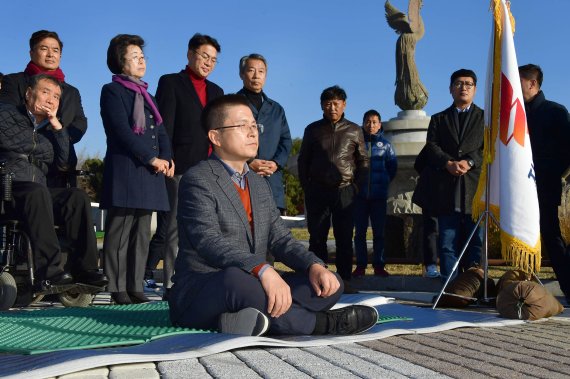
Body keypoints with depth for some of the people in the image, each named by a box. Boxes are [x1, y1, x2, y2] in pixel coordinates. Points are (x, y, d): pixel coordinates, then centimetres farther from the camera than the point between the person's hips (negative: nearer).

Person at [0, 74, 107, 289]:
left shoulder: (50, 129, 25)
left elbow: (63, 162, 10)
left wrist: (57, 126, 5)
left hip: (37, 194, 5)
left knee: (77, 197, -22)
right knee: (38, 192, -36)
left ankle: (83, 267, -24)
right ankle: (48, 272, -43)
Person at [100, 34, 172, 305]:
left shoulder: (148, 96, 24)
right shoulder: (112, 91, 0)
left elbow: (160, 132, 16)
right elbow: (122, 131, -11)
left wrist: (166, 158, -3)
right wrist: (152, 158, -13)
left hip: (150, 171, 7)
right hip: (124, 169, -7)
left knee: (142, 234, 6)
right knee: (120, 233, -5)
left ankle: (135, 287, 11)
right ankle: (118, 289, 0)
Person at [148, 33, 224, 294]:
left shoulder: (216, 91, 22)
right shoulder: (170, 82, 6)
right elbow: (164, 125, -3)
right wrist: (166, 160, -13)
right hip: (182, 167, -5)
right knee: (177, 230, -5)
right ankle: (172, 287, -1)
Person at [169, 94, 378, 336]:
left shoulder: (260, 185, 18)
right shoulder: (197, 180, -9)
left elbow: (280, 239, 11)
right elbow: (209, 241, -24)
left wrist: (314, 266, -10)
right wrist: (263, 271, -38)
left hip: (249, 288, 8)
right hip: (197, 296, -8)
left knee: (330, 284, -4)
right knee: (235, 278, -41)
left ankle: (260, 320, -27)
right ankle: (320, 323, -21)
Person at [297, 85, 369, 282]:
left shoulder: (354, 131, 8)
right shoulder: (312, 130, 8)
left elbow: (363, 161, 12)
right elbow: (302, 160, 11)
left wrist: (357, 185, 3)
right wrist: (306, 187, 5)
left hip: (345, 191, 0)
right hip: (317, 191, 0)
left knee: (344, 238, 2)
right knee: (317, 238, 2)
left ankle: (344, 279, 8)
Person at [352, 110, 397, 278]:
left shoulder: (385, 145, 4)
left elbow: (392, 167, 11)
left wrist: (384, 182, 8)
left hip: (379, 195, 0)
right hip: (360, 195, 0)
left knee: (379, 231, 3)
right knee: (360, 231, 3)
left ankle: (379, 265, 9)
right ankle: (360, 265, 9)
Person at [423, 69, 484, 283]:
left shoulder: (486, 117, 16)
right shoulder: (438, 120, 20)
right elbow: (431, 148, 6)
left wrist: (470, 162, -14)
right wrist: (448, 163, -13)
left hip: (476, 189, -1)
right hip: (446, 191, 1)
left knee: (476, 244, 0)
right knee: (448, 244, 0)